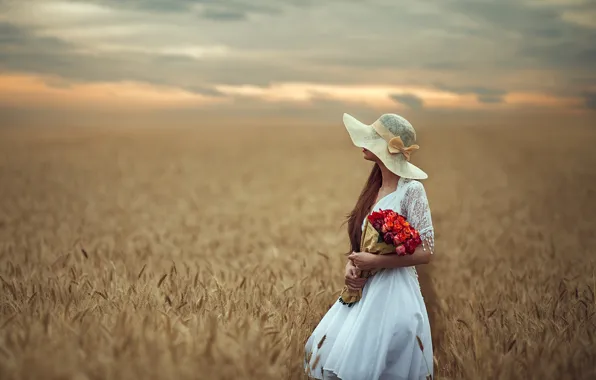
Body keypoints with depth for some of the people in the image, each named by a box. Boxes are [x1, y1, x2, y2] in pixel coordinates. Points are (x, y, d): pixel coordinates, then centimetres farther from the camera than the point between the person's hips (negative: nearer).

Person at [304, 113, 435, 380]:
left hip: (393, 292, -8)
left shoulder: (411, 189, -12)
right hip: (364, 290, 8)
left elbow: (425, 252, -14)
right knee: (331, 358, 9)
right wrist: (351, 266, -6)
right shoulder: (374, 188, 10)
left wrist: (374, 261, -18)